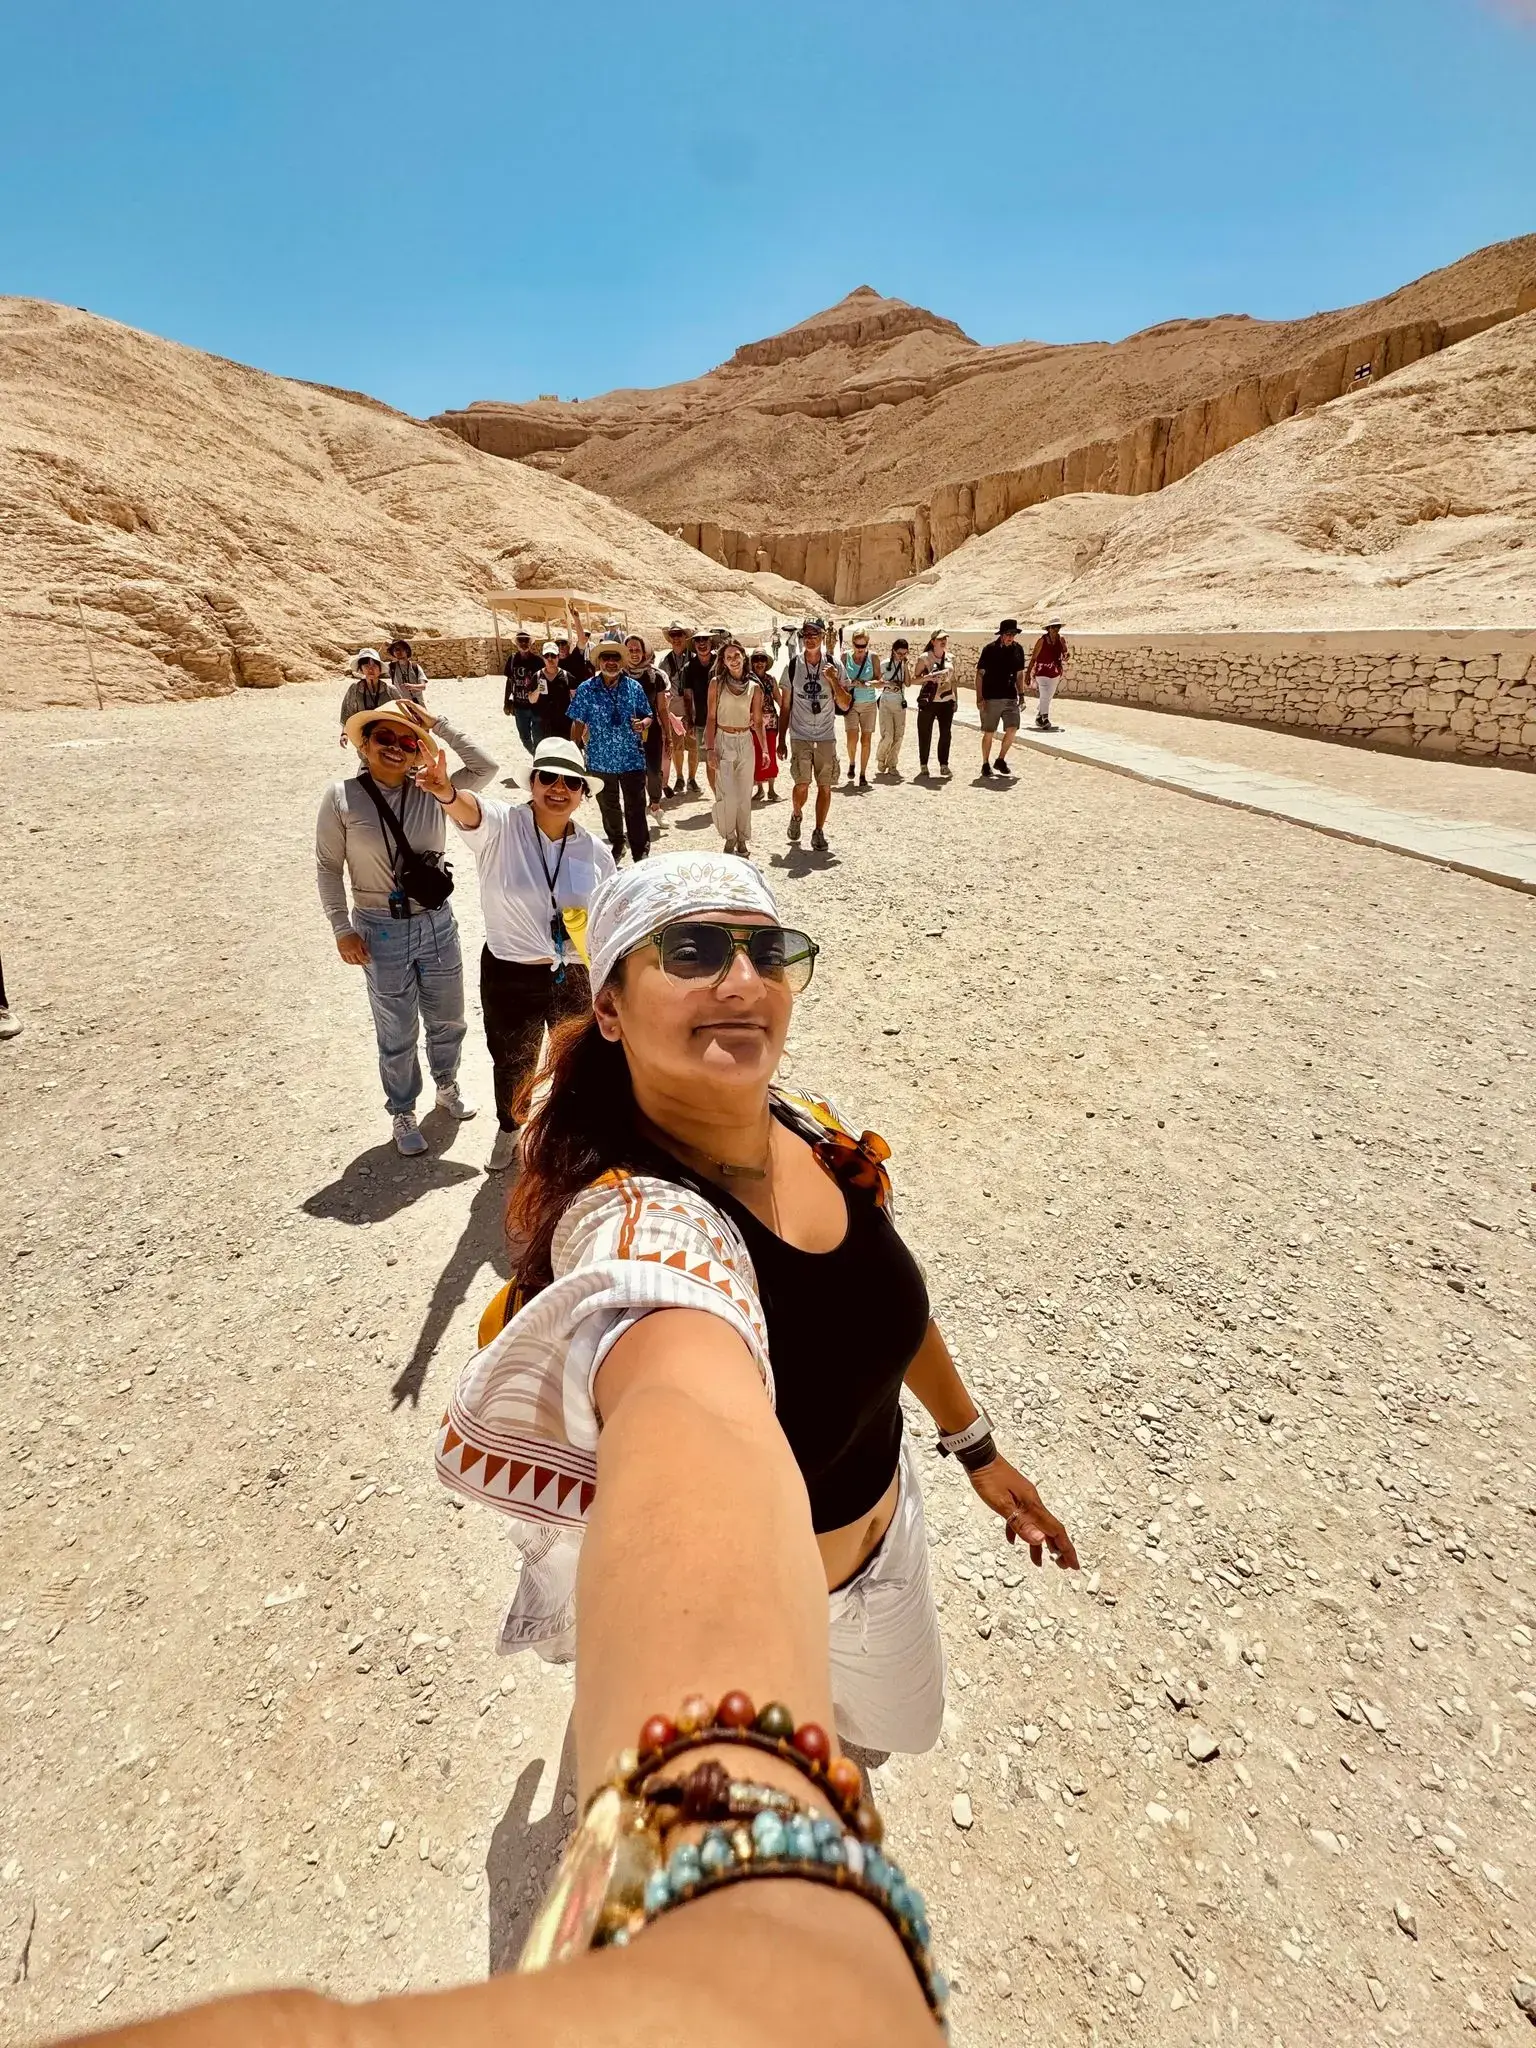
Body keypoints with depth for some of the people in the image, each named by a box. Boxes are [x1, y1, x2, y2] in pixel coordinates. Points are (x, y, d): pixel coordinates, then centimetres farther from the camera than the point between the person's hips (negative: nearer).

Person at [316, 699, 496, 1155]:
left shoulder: (431, 792, -4)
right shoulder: (341, 797, -9)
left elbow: (485, 767, -10)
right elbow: (328, 866, -4)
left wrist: (437, 724, -13)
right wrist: (342, 929, -8)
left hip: (437, 923, 3)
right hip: (381, 930, -3)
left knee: (448, 1019, 20)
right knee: (397, 1033, 10)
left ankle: (446, 1086, 47)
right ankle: (403, 1114, 32)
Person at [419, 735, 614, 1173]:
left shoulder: (594, 851, -5)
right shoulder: (501, 827, -15)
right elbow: (468, 810, -39)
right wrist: (445, 792, -60)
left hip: (576, 977, 2)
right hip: (510, 976, -1)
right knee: (512, 1063, 21)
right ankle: (509, 1131, 51)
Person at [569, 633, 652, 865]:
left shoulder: (634, 687, -1)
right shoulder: (586, 689, -3)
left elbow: (648, 716, 8)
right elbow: (578, 723, 3)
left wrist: (642, 724, -14)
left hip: (632, 759, -1)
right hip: (600, 761, 1)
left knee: (636, 808, -2)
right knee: (608, 808, 16)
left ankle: (640, 853, 7)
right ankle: (616, 845, 36)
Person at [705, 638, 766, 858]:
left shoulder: (754, 686, 3)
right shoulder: (717, 683, -2)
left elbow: (757, 722, 7)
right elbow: (711, 718, -2)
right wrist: (709, 748, -9)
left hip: (746, 742, 2)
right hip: (723, 741, -2)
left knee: (745, 793, 5)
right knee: (727, 794, -8)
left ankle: (742, 839, 17)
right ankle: (729, 837, 9)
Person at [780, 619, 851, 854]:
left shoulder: (834, 666, 1)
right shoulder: (792, 666, 2)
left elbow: (845, 705, 1)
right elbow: (785, 706, 7)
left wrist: (834, 681, -14)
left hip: (826, 736, 1)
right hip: (800, 736, -1)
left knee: (825, 786, 0)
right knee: (802, 783, -9)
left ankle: (819, 831, 13)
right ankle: (796, 815, 22)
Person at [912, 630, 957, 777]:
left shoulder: (950, 658, 11)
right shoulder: (924, 658, -2)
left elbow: (953, 680, 18)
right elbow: (914, 679, -2)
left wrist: (955, 700, 15)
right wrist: (927, 677, -20)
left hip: (946, 702, 4)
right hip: (928, 702, -3)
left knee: (945, 734, 2)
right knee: (925, 734, 0)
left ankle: (944, 764, 10)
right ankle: (923, 765, 10)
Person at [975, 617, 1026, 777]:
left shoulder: (1018, 649, 7)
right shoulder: (990, 649, -6)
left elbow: (1018, 674, 17)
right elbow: (980, 674, -5)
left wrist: (1021, 695, 15)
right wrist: (979, 698, -11)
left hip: (1010, 697, 4)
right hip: (991, 698, -4)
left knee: (1012, 729, -7)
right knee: (988, 733, 2)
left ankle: (1001, 760, 12)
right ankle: (985, 764, 17)